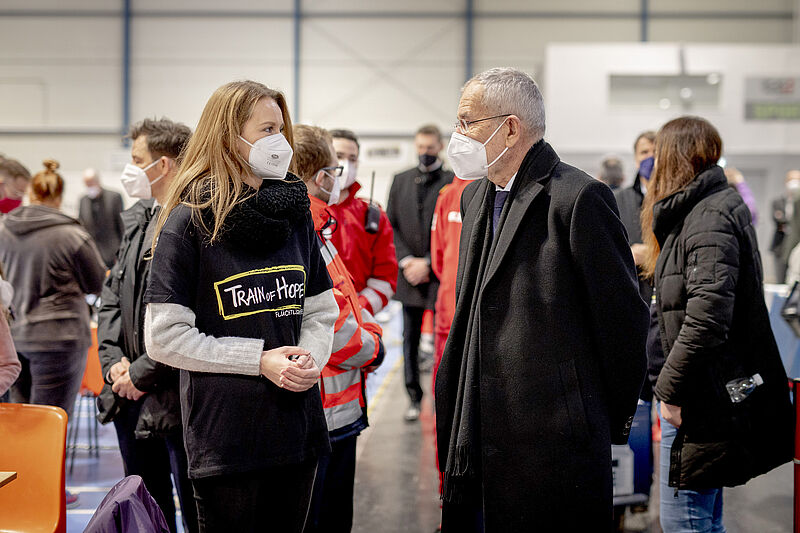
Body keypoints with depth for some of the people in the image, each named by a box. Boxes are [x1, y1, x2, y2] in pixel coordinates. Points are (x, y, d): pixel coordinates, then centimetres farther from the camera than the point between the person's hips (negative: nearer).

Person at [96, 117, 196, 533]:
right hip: (132, 395, 9)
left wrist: (141, 373, -15)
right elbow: (112, 295, 17)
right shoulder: (136, 219, 13)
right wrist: (114, 360, 3)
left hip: (177, 400, -9)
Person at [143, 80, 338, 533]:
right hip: (226, 439, -5)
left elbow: (321, 311, 15)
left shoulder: (294, 214, 10)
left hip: (298, 425, 5)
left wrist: (311, 359, -7)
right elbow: (165, 338, -11)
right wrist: (259, 360, -15)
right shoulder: (190, 221, -7)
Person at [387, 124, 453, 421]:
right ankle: (414, 398, 19)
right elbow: (391, 226, 8)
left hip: (441, 275, -4)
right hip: (408, 275, 4)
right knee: (410, 339, 9)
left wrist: (427, 263, -12)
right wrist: (406, 261, -5)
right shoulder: (400, 181, 11)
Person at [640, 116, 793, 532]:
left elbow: (706, 319, -25)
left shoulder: (709, 217, -16)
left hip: (706, 399, -10)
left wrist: (670, 389, -19)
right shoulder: (711, 206, 16)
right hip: (704, 396, 10)